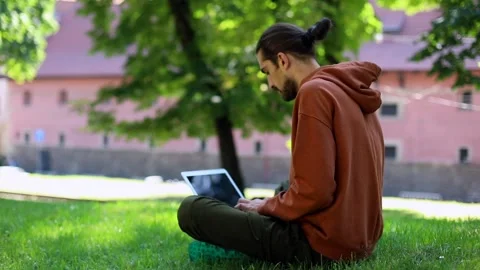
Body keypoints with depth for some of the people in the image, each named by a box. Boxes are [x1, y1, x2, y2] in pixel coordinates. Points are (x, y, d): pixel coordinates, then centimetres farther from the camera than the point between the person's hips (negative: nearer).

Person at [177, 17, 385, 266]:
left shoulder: (314, 91, -16)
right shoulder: (351, 92, 12)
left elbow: (313, 192, -22)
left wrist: (266, 207, -4)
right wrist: (273, 203, 16)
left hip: (323, 245, -10)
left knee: (191, 209, -7)